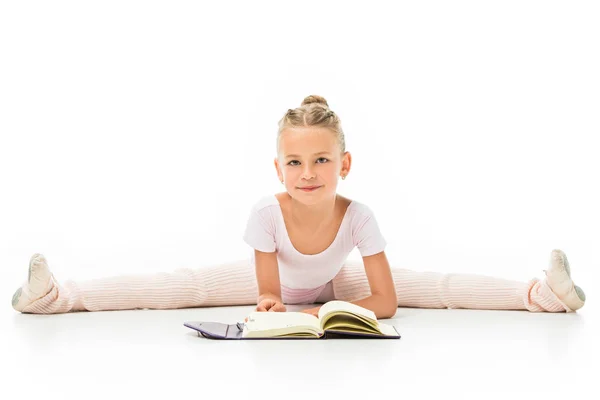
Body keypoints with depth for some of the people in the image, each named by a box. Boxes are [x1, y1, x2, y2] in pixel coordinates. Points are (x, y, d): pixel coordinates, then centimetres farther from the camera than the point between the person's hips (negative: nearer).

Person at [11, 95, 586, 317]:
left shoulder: (358, 216, -35)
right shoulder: (267, 213, -35)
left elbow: (386, 301, -29)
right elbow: (269, 296, -24)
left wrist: (321, 314, -36)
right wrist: (272, 304, -47)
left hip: (334, 286, 1)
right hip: (275, 284, -1)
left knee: (431, 285, -12)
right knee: (180, 286, -15)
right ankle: (58, 295, -13)